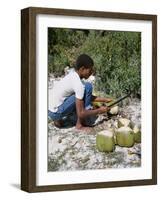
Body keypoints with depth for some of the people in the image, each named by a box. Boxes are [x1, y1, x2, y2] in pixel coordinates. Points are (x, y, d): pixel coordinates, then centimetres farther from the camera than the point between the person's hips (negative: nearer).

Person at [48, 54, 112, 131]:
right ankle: (80, 124, -5)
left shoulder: (72, 75, 6)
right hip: (56, 112, -9)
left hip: (51, 111, 9)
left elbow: (88, 96, 20)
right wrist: (99, 111, -6)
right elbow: (81, 114, -19)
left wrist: (104, 100, 14)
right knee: (88, 87, -12)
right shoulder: (78, 84, -20)